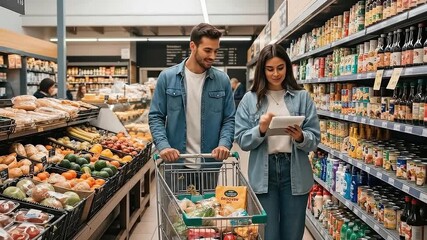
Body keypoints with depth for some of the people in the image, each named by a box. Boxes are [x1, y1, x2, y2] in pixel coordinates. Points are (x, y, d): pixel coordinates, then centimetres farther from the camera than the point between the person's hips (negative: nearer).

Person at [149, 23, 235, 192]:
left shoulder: (222, 80, 1)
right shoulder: (167, 77, -2)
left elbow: (229, 119, 3)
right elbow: (156, 116, -1)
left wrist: (224, 143, -15)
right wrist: (163, 145, -17)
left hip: (210, 163, 1)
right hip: (175, 162, -1)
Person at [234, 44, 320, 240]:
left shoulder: (302, 97, 3)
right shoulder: (250, 99, 2)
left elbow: (314, 139, 1)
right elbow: (241, 140, -2)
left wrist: (300, 137, -20)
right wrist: (260, 130, -20)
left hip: (295, 172, 1)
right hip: (263, 173, 0)